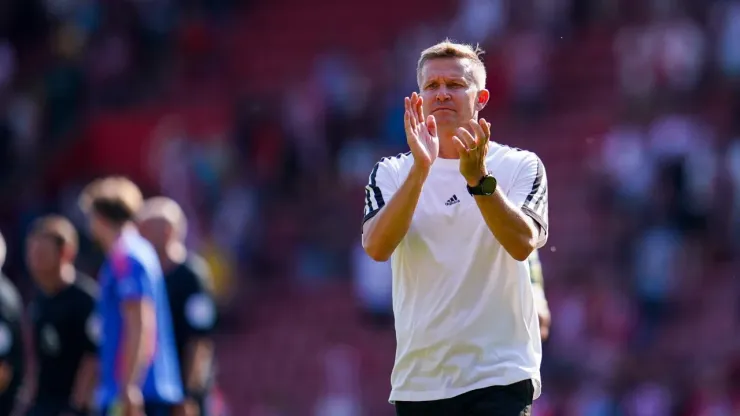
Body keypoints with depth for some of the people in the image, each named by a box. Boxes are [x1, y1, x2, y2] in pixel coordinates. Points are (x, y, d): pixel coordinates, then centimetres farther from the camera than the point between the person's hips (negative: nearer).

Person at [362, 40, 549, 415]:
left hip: (501, 377, -3)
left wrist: (478, 178, -28)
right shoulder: (392, 173, 9)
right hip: (417, 381, 3)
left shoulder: (521, 166, 4)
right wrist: (421, 169, -21)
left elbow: (523, 243, -14)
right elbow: (376, 247, -10)